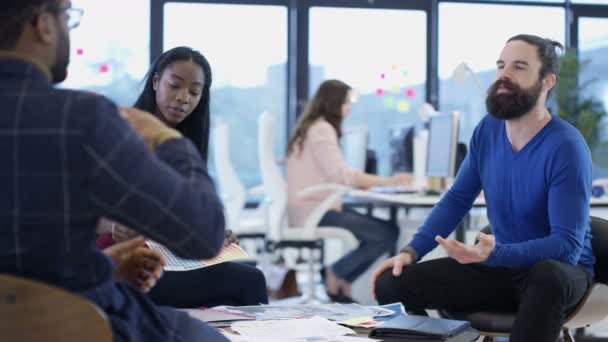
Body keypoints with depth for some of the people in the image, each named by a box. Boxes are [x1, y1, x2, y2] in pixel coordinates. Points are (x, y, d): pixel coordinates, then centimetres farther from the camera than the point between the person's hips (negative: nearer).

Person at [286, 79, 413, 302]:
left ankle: (339, 280, 12)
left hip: (312, 209, 10)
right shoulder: (322, 129, -14)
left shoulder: (313, 127, 18)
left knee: (378, 227, 16)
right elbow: (341, 175, -23)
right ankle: (336, 275, -1)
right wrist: (388, 181, -21)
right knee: (388, 233, -13)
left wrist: (364, 182, 4)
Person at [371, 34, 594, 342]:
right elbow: (456, 200, 6)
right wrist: (411, 251, -8)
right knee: (391, 284, -12)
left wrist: (494, 253, -38)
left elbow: (568, 244, -24)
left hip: (559, 268, -5)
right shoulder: (488, 130, -1)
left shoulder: (566, 147, -20)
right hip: (501, 265, 5)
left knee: (547, 276, -42)